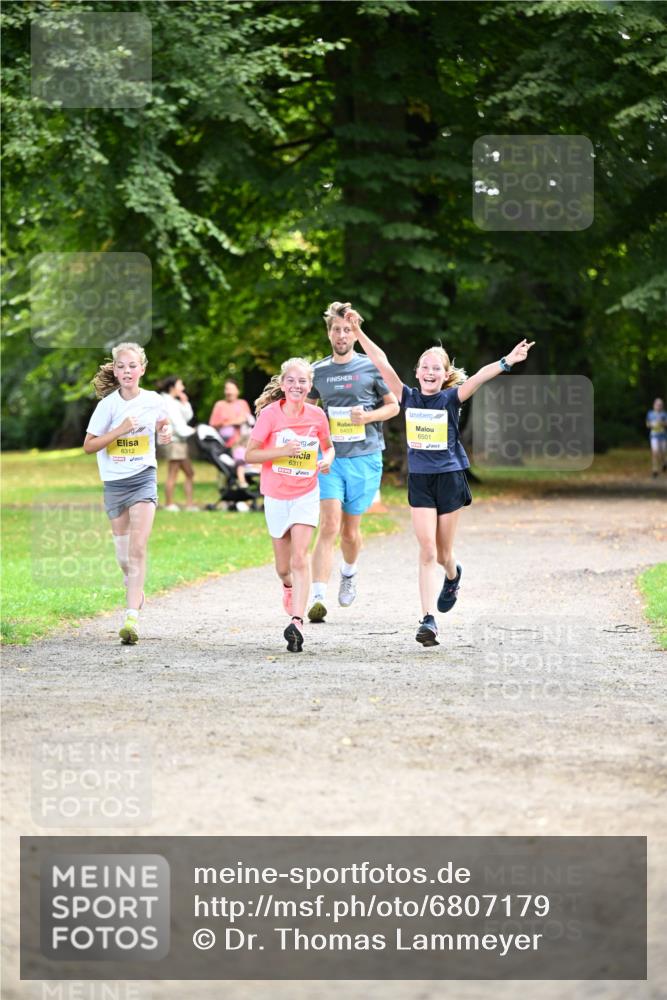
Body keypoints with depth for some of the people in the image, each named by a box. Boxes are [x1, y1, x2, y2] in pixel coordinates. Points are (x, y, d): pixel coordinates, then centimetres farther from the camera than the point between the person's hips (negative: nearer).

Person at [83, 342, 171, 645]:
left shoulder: (154, 401, -1)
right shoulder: (108, 404, -6)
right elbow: (88, 446, -6)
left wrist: (165, 433, -4)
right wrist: (120, 430, -18)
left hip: (144, 479, -1)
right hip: (114, 482, 1)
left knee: (138, 548, -16)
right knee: (123, 552, 11)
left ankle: (132, 616, -22)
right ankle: (135, 588, 42)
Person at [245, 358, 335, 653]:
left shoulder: (317, 416, -4)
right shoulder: (270, 414, -11)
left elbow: (328, 446, 14)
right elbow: (250, 454, -10)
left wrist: (328, 459, -9)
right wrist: (281, 451, -24)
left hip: (305, 494, 0)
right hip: (276, 496, 0)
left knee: (300, 557, -17)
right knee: (283, 566, 11)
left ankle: (297, 621, -22)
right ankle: (289, 586, 48)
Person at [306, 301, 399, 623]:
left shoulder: (371, 367, 2)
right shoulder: (317, 371, 8)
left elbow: (393, 406, 8)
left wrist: (368, 416, -10)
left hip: (365, 457, 0)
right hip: (329, 457, 1)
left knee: (351, 530, 8)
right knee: (329, 524, -15)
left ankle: (349, 572, 41)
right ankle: (318, 597, -21)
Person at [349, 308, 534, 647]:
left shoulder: (451, 399, -5)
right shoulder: (409, 398, 1)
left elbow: (479, 377, -22)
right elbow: (381, 362, -4)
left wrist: (506, 362, -36)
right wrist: (358, 332, -8)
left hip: (449, 478, -1)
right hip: (419, 480, 1)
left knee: (442, 552, 8)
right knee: (427, 550, -8)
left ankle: (453, 575, 45)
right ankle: (428, 619, -10)